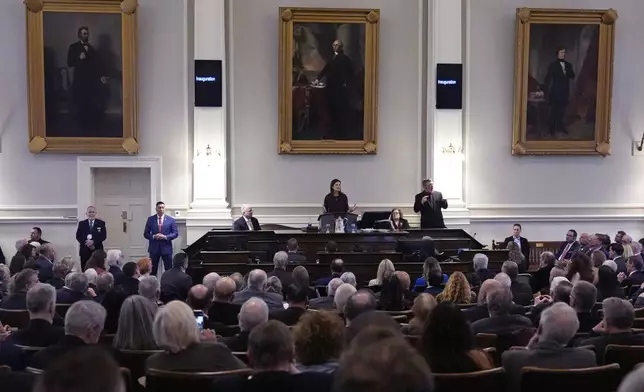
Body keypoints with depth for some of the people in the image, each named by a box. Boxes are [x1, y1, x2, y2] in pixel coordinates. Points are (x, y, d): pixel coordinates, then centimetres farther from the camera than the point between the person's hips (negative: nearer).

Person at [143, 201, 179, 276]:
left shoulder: (171, 220, 3)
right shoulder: (150, 219, 4)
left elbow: (175, 233, 1)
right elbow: (146, 234, 5)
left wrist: (165, 237, -15)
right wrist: (153, 236, -15)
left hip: (166, 248, -1)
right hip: (154, 248, 1)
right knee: (153, 270, 5)